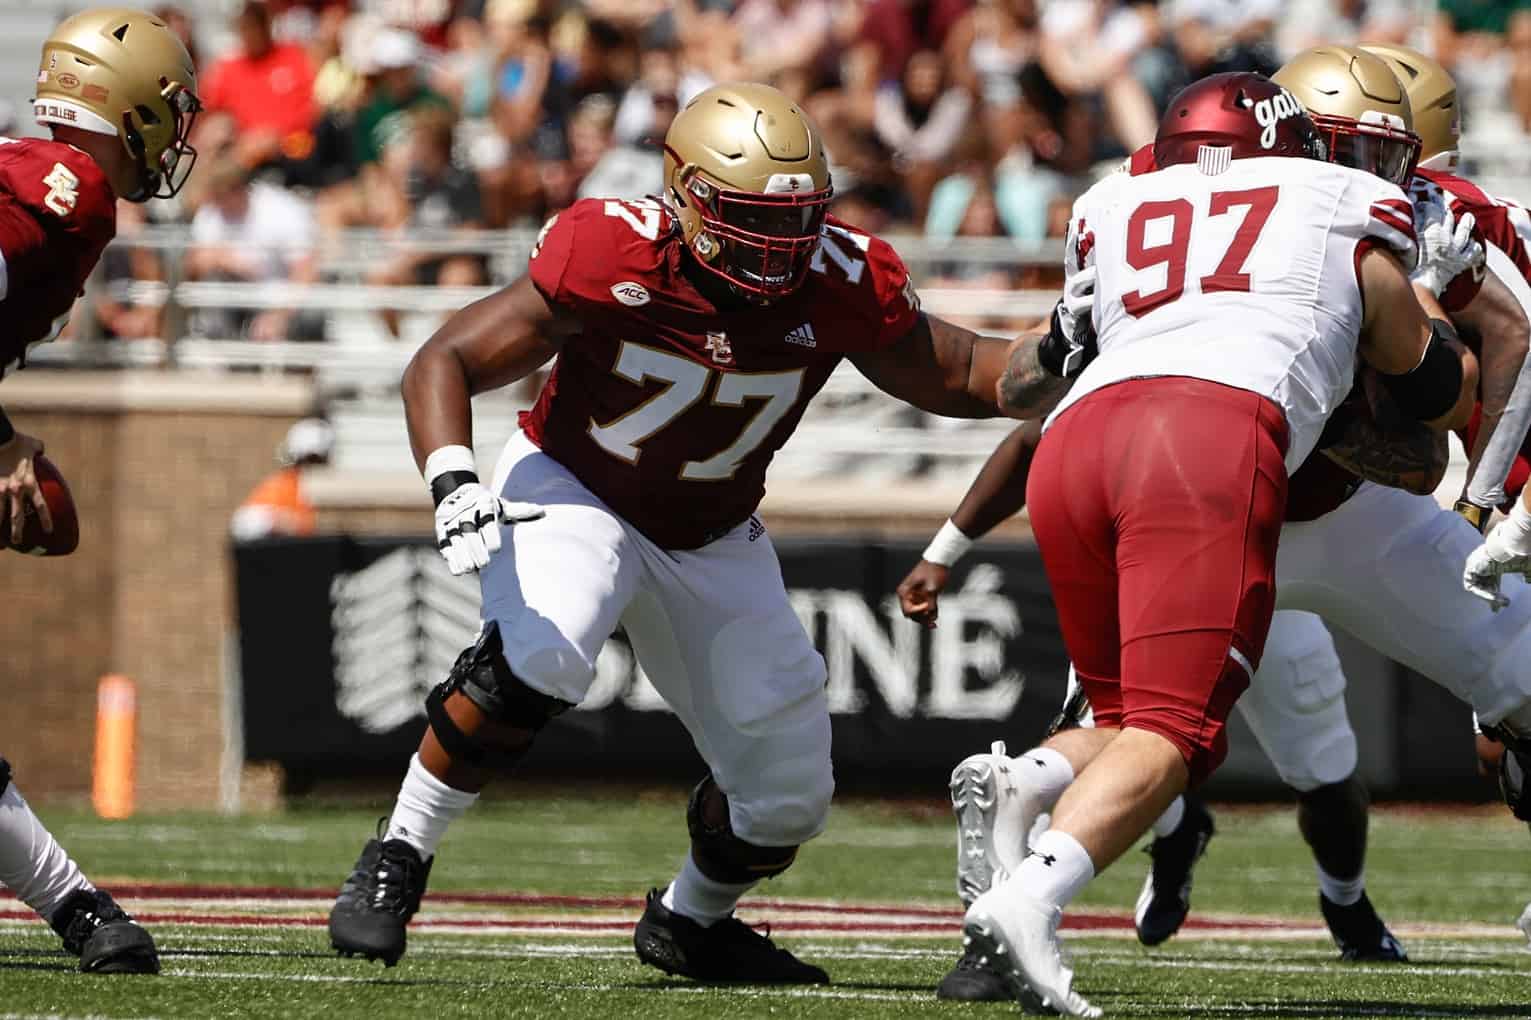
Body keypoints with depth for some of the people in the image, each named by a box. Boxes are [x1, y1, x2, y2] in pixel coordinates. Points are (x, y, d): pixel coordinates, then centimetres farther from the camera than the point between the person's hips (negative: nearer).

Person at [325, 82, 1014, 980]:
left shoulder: (840, 284, -20)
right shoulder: (613, 260, -30)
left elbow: (955, 376, -5)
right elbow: (445, 363, -26)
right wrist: (453, 482, -43)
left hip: (713, 538, 5)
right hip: (574, 492, -5)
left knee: (788, 789, 5)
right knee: (537, 659, -36)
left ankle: (691, 921, 37)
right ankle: (397, 858, -18)